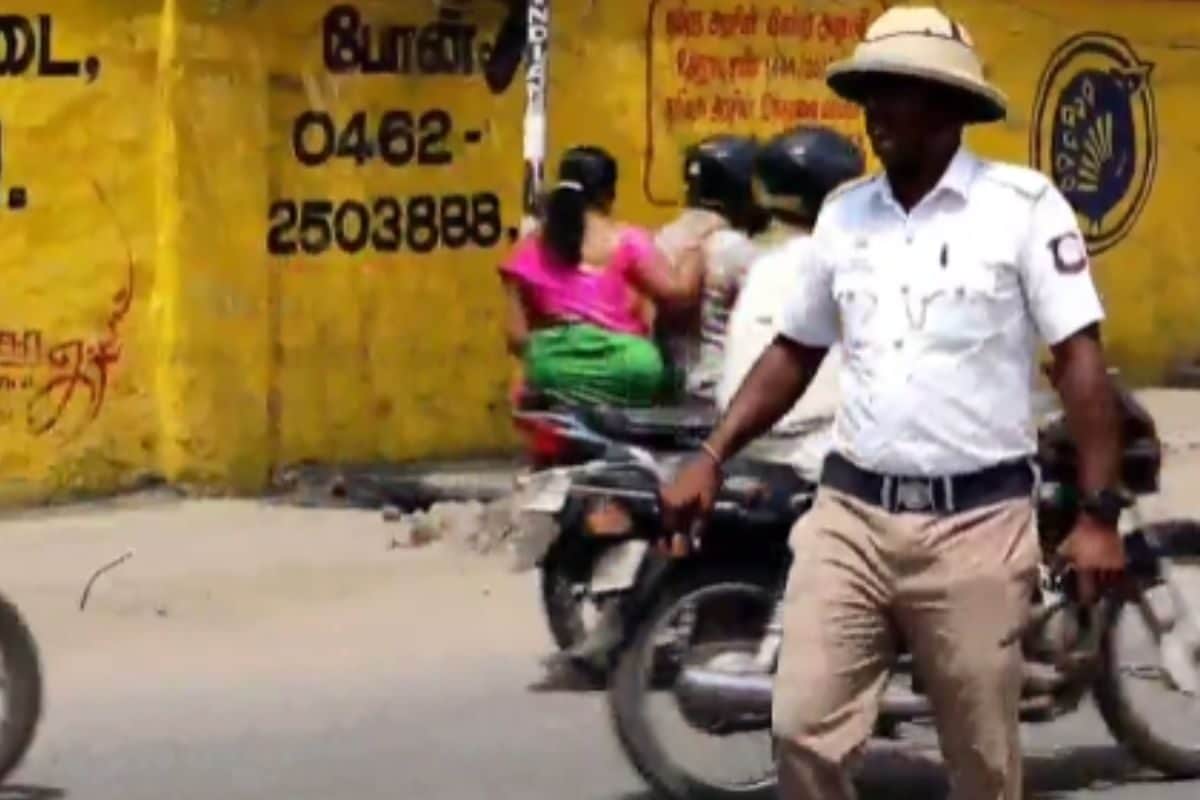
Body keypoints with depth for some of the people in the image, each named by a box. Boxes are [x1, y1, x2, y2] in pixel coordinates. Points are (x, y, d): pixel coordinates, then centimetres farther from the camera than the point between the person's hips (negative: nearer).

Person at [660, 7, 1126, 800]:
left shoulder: (1023, 204, -5)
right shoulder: (843, 212, 9)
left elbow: (1080, 357, -7)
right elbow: (795, 351, 18)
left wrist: (1099, 513, -12)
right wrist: (712, 457, 9)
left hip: (976, 521, -4)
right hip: (851, 511, 4)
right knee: (804, 729, -3)